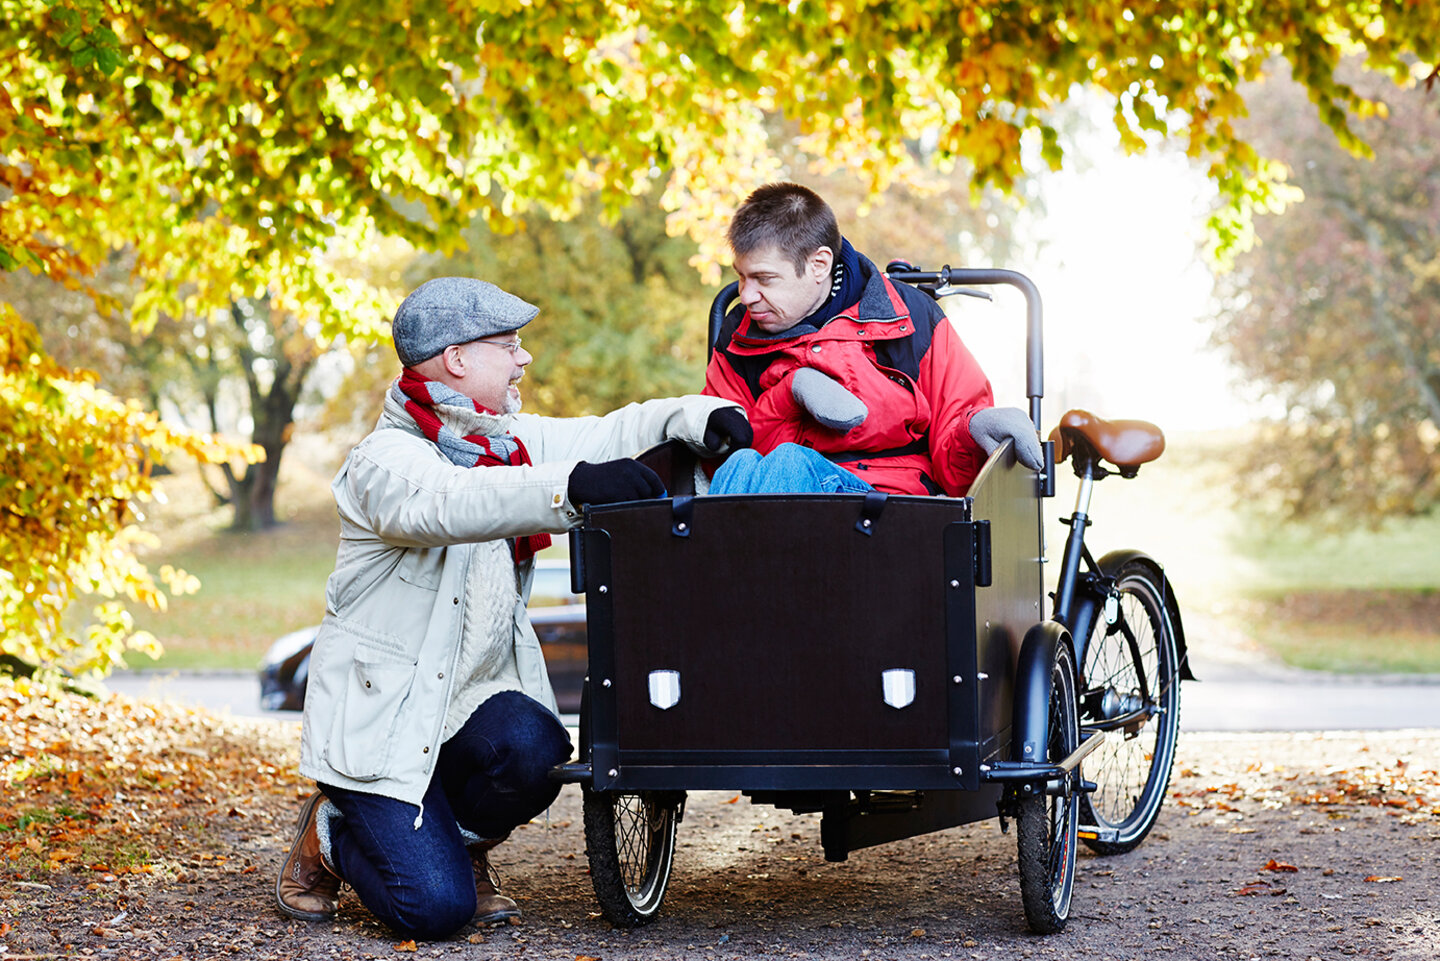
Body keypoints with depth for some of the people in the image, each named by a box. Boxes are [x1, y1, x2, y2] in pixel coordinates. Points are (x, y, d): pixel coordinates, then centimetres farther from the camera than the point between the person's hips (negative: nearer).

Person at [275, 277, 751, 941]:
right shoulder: (386, 461, -17)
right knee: (435, 908, -18)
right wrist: (572, 486, -52)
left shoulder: (505, 439, 10)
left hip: (473, 695, 7)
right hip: (382, 707, -6)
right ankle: (332, 834, 14)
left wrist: (695, 417, -6)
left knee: (534, 751, -30)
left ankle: (458, 844, 4)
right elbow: (445, 504, -38)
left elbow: (606, 436, 15)